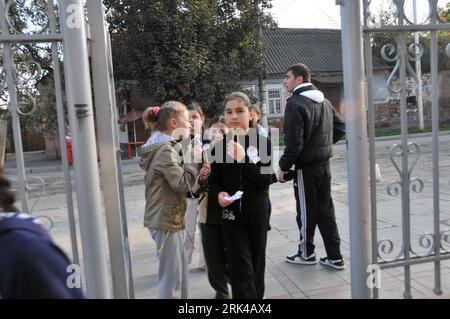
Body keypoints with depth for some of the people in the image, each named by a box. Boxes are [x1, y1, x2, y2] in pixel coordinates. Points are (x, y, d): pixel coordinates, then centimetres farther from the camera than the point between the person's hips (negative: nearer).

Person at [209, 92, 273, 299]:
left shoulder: (262, 142, -8)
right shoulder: (220, 144, -3)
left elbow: (265, 180, -15)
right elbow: (214, 180, 5)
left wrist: (243, 158, -25)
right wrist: (219, 193, -16)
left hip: (257, 211, 0)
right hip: (231, 212, 0)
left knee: (257, 263, 16)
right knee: (241, 268, -3)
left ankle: (257, 295, 39)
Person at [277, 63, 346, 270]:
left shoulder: (295, 104, -15)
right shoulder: (324, 101, 11)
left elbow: (294, 142, -21)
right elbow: (340, 127, 18)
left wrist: (283, 166, -11)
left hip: (305, 167, -8)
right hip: (324, 163, 8)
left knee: (306, 212, 7)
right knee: (325, 210, 12)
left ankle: (306, 253, 23)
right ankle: (334, 257, 18)